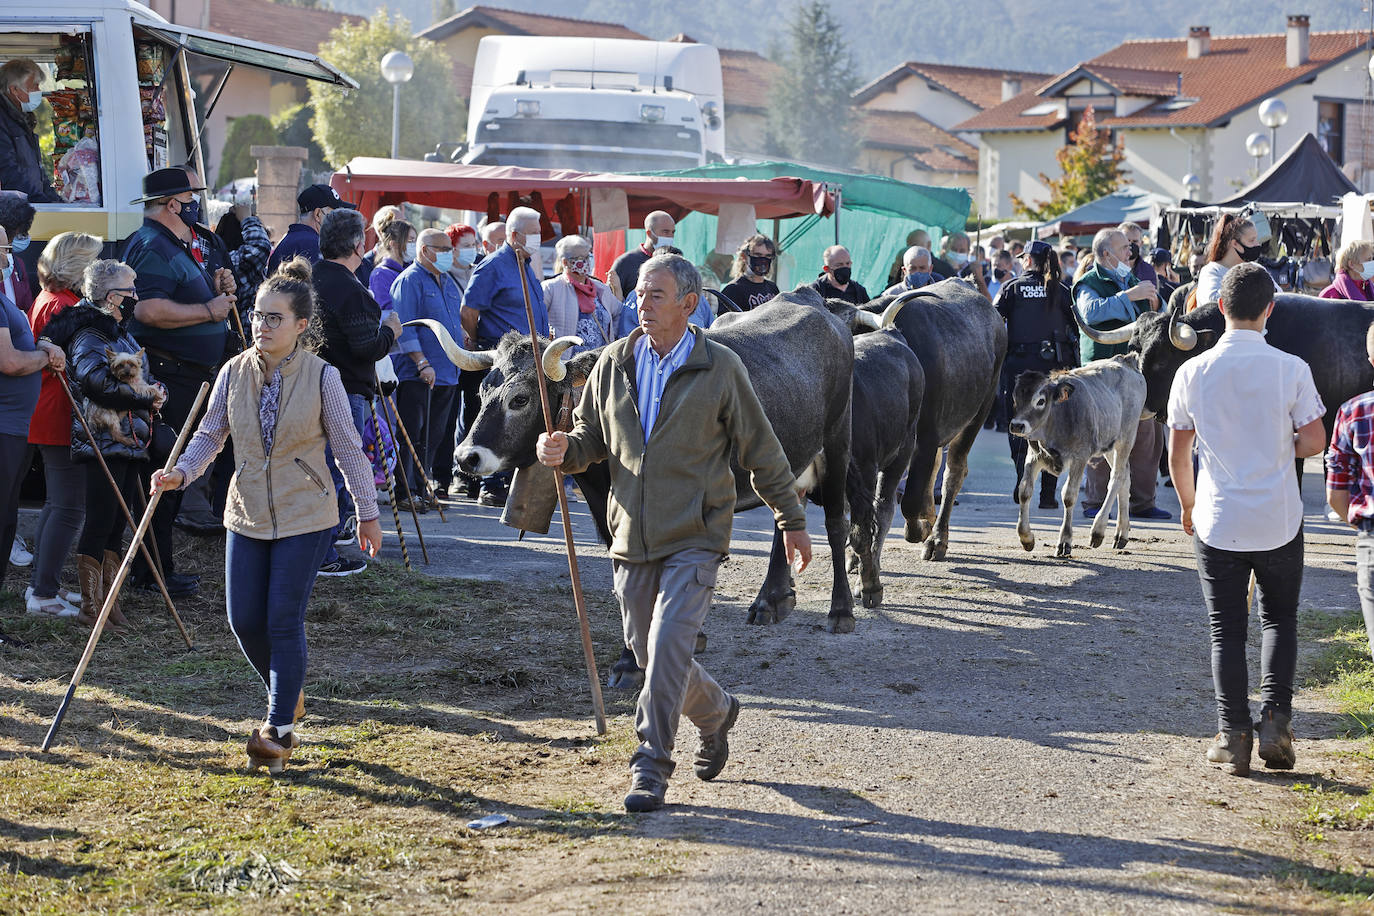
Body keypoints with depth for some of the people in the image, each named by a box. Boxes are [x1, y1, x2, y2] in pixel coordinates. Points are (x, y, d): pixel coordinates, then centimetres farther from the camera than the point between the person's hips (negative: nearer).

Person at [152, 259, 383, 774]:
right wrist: (181, 473, -14)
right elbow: (210, 434, 5)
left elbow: (348, 448, -4)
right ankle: (287, 696, 32)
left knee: (284, 621, -6)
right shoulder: (234, 372, -1)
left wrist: (367, 514, -1)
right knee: (244, 620, 5)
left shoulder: (321, 377, -11)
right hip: (247, 514, 4)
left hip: (304, 518, -4)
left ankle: (280, 730, 6)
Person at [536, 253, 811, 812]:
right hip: (632, 537, 5)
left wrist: (792, 520, 8)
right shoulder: (613, 365, 6)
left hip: (695, 539, -4)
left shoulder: (720, 369, -4)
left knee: (668, 647, -16)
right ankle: (717, 713, 39)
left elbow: (761, 451, 3)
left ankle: (651, 766, -8)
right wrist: (564, 452, -9)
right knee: (647, 652, 12)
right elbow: (591, 436, 15)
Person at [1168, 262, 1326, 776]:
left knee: (1226, 631, 8)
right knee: (1279, 622, 17)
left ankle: (1233, 736, 7)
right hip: (1279, 521, 0)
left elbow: (1177, 455, 2)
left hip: (1217, 522, 0)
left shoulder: (1193, 372, -5)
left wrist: (1188, 506, 18)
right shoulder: (1291, 369, -9)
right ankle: (1275, 721, 4)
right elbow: (1315, 441, -6)